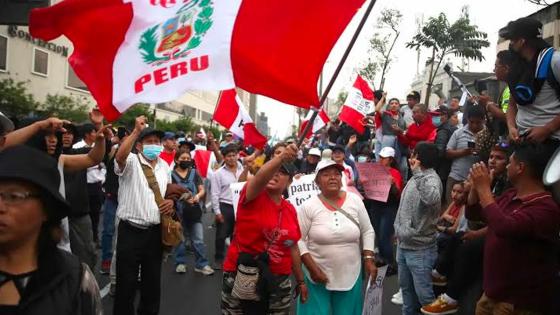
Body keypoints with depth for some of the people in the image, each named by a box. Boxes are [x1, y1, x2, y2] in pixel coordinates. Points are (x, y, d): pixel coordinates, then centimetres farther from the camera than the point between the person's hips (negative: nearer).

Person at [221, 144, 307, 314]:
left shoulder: (290, 209, 4)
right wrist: (281, 157, -49)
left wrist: (300, 281, 15)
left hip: (278, 281, 4)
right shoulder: (253, 196, -10)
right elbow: (260, 176, -33)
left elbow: (292, 248, 12)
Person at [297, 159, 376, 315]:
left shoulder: (355, 200, -2)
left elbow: (367, 232, 6)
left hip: (351, 275, 3)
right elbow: (298, 240, -8)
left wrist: (369, 259, -3)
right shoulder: (309, 206, -10)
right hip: (318, 276, -2)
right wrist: (313, 269, -13)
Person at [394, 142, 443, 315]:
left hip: (420, 248, -9)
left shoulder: (432, 179, -18)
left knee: (423, 292, 1)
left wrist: (417, 173, -39)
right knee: (406, 287, 22)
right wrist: (399, 232, 18)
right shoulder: (417, 177, 11)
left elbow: (432, 199, -42)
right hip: (404, 244, 9)